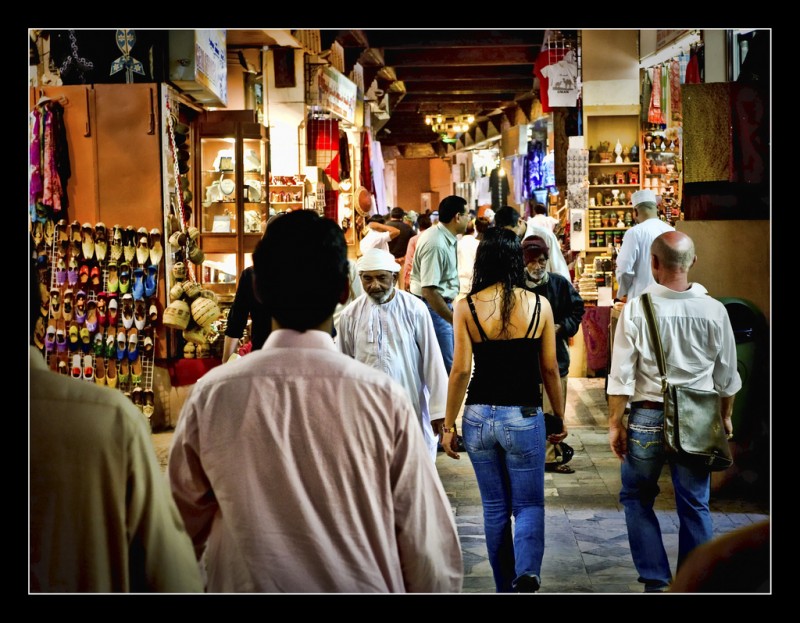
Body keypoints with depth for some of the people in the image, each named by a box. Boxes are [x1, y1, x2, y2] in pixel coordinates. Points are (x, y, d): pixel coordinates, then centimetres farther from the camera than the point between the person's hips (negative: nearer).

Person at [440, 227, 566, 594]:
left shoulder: (467, 307, -6)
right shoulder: (539, 305, -4)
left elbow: (460, 370, -7)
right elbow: (550, 369, 2)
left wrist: (448, 425, 2)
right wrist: (559, 417, 14)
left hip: (479, 417, 1)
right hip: (524, 417, -1)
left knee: (495, 507, 15)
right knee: (529, 505, 9)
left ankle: (505, 586, 23)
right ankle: (527, 572, -16)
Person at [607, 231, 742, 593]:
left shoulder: (636, 309, -11)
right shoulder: (713, 311, -5)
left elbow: (621, 375, -9)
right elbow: (727, 376, 5)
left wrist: (615, 423, 1)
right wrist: (725, 416, 20)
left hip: (647, 417, -1)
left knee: (636, 499, 16)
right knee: (695, 506, 13)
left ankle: (656, 581, 14)